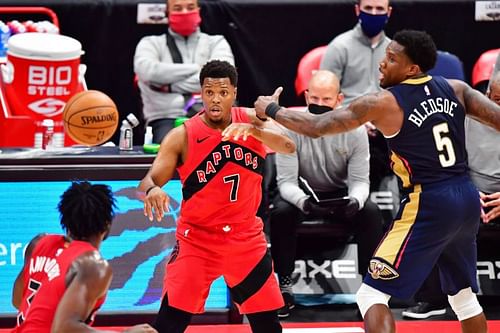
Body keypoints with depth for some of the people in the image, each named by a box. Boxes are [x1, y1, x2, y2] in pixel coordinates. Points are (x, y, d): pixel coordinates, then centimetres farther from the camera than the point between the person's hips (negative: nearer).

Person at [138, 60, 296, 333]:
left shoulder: (250, 121, -3)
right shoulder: (182, 136, -13)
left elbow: (288, 147, -18)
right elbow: (149, 179, -17)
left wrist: (253, 130, -36)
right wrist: (152, 189, -43)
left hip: (246, 238, 3)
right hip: (197, 238, -3)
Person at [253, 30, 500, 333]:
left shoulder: (383, 103, -8)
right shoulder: (455, 89, 6)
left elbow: (315, 127, -5)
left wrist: (271, 110, 11)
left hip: (428, 205, -7)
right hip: (468, 199, 7)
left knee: (372, 295, -1)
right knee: (464, 295, 23)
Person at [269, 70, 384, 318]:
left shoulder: (354, 129, -16)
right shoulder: (292, 127, -20)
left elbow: (360, 180, -12)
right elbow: (286, 180, -21)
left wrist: (355, 201, -37)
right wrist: (303, 202, -43)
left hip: (342, 193, 1)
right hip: (301, 192, -1)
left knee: (371, 213, -27)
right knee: (281, 213, -32)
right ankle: (284, 286, -17)